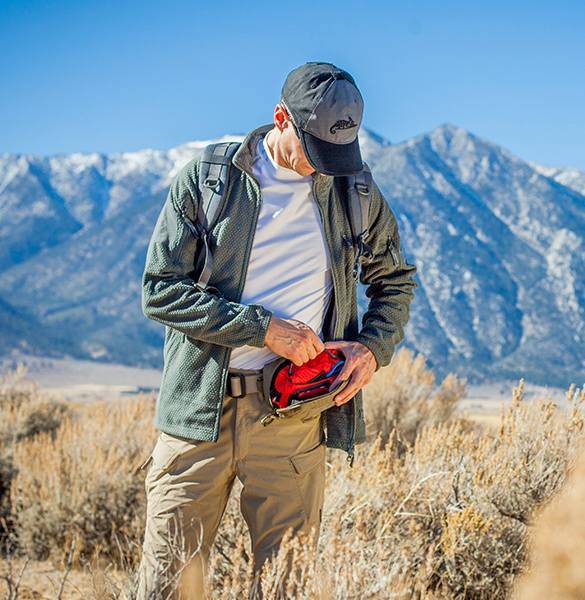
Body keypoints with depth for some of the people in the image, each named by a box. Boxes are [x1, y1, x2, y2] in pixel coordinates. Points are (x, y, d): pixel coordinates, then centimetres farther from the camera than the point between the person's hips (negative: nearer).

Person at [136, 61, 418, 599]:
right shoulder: (206, 179, -1)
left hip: (295, 414, 2)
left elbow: (396, 281, 21)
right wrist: (264, 328, -13)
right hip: (202, 407, -1)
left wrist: (373, 348, 1)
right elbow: (160, 290, -5)